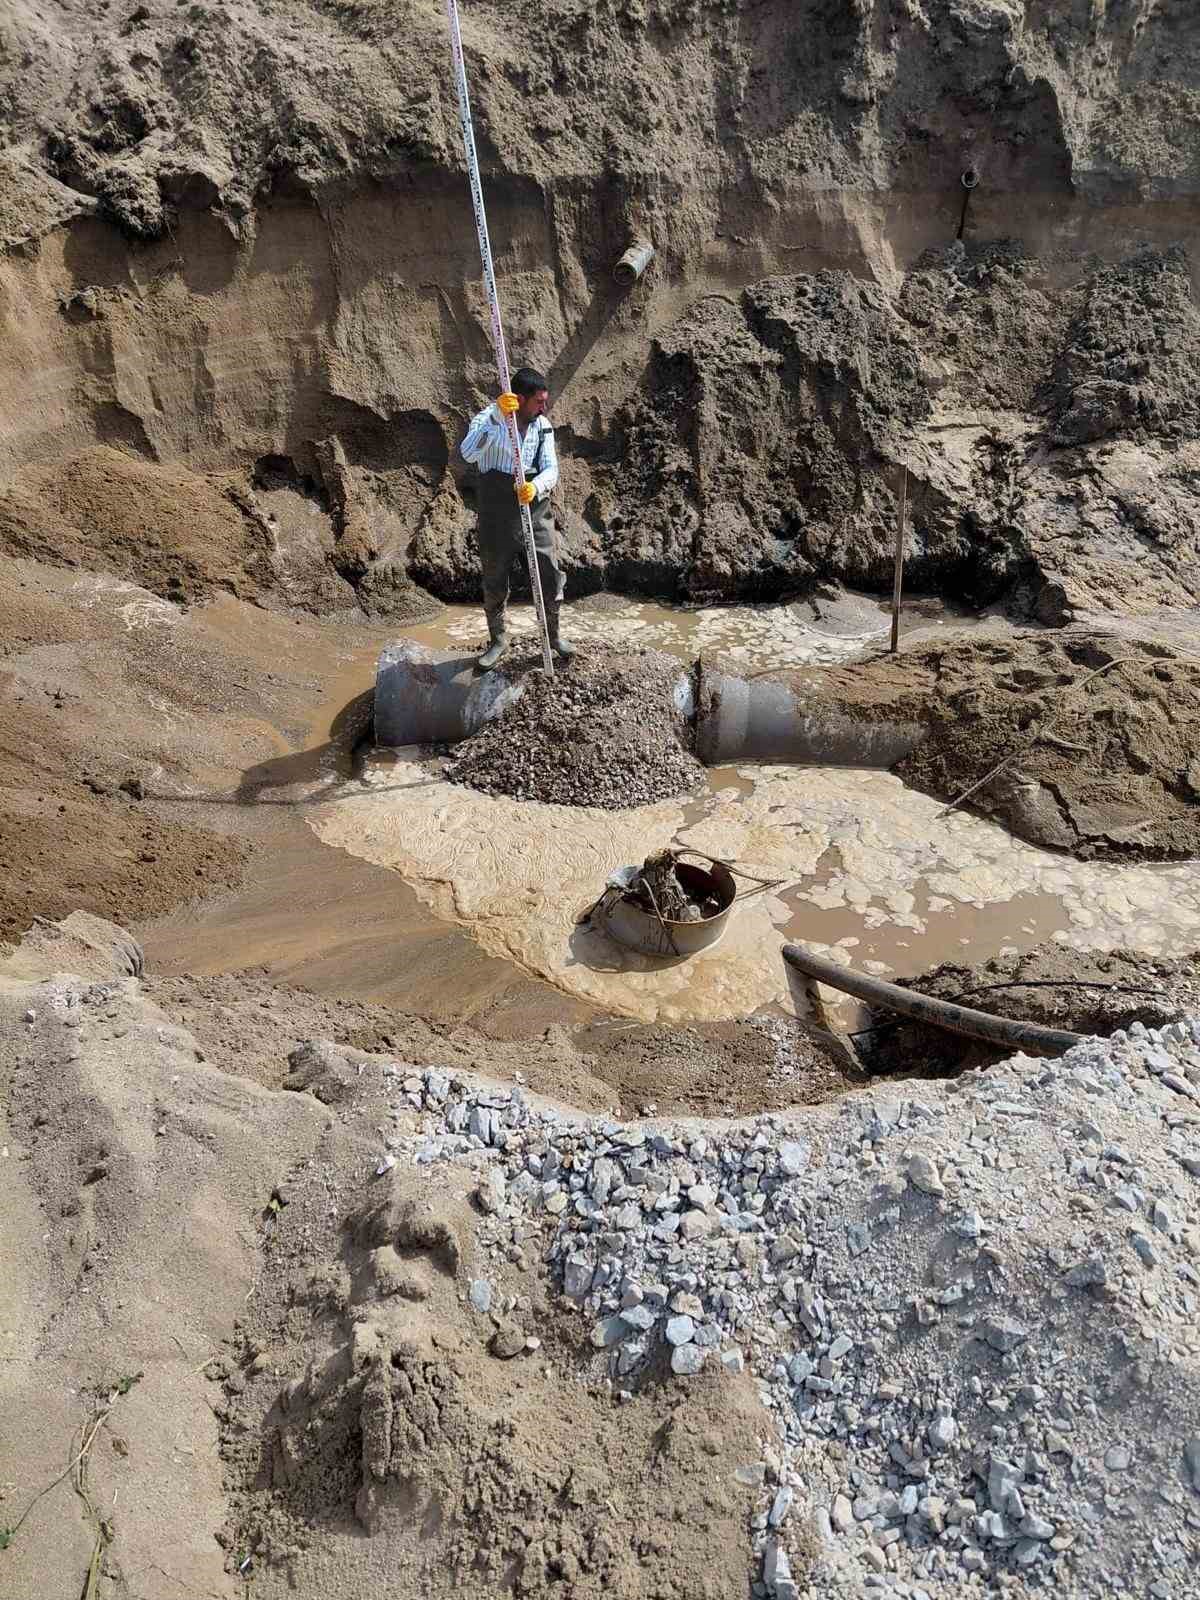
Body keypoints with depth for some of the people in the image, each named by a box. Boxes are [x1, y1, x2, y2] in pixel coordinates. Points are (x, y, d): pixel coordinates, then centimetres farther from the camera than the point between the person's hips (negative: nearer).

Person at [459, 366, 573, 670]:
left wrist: (535, 486, -27)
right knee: (495, 581, 10)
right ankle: (498, 640, 29)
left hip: (536, 512, 3)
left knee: (551, 576, 6)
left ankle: (553, 634, 27)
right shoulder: (488, 420, -10)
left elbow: (551, 468, -4)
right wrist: (497, 417, -38)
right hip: (496, 517, -3)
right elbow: (468, 453, -29)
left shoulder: (543, 426, 3)